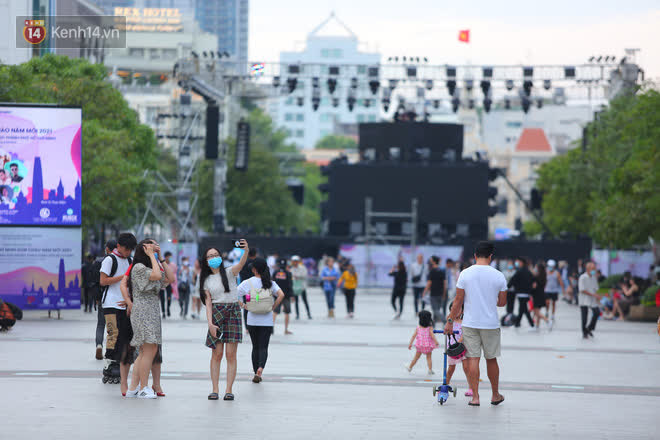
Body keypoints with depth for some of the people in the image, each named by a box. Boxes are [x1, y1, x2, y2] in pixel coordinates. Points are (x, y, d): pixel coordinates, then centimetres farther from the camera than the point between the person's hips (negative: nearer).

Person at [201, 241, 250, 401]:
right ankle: (215, 390, 1)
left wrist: (246, 250, -38)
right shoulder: (207, 280, 10)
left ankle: (229, 390, -4)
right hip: (216, 314, 2)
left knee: (231, 354, -5)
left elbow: (241, 263, -17)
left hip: (233, 312, -2)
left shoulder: (229, 272, 4)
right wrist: (210, 323, -8)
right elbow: (208, 303, 5)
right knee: (217, 353, -2)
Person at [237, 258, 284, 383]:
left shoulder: (248, 283, -3)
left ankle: (257, 373, 14)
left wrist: (243, 306, 0)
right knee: (263, 347, 0)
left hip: (252, 320, 0)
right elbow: (281, 295, -13)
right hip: (267, 320, 0)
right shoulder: (270, 283, 0)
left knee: (256, 347, 13)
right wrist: (273, 308, -4)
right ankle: (260, 368, -24)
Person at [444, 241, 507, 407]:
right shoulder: (498, 276, -5)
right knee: (491, 359, 12)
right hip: (491, 324, 1)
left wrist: (450, 320, 6)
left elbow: (458, 301, -3)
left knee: (472, 359, 3)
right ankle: (495, 395, 24)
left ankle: (475, 397, 0)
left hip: (470, 324, 0)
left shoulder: (465, 274, -5)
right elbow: (502, 302, 3)